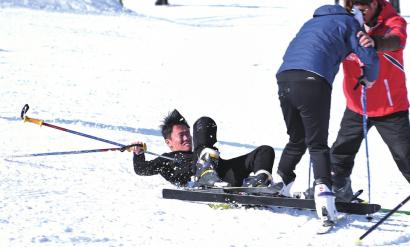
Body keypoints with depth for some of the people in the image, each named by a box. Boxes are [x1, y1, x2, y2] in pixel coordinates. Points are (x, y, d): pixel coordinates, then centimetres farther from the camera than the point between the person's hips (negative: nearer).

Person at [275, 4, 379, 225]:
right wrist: (369, 78, 26)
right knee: (317, 143, -4)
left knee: (296, 140, 22)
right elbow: (369, 57, 7)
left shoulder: (312, 22, 33)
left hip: (284, 77, 6)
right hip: (313, 80, -6)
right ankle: (323, 188, -22)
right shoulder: (348, 22, 15)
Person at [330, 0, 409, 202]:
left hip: (390, 107, -4)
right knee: (341, 153, 9)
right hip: (356, 106, 4)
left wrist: (374, 41, -60)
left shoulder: (393, 22, -14)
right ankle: (337, 190, 26)